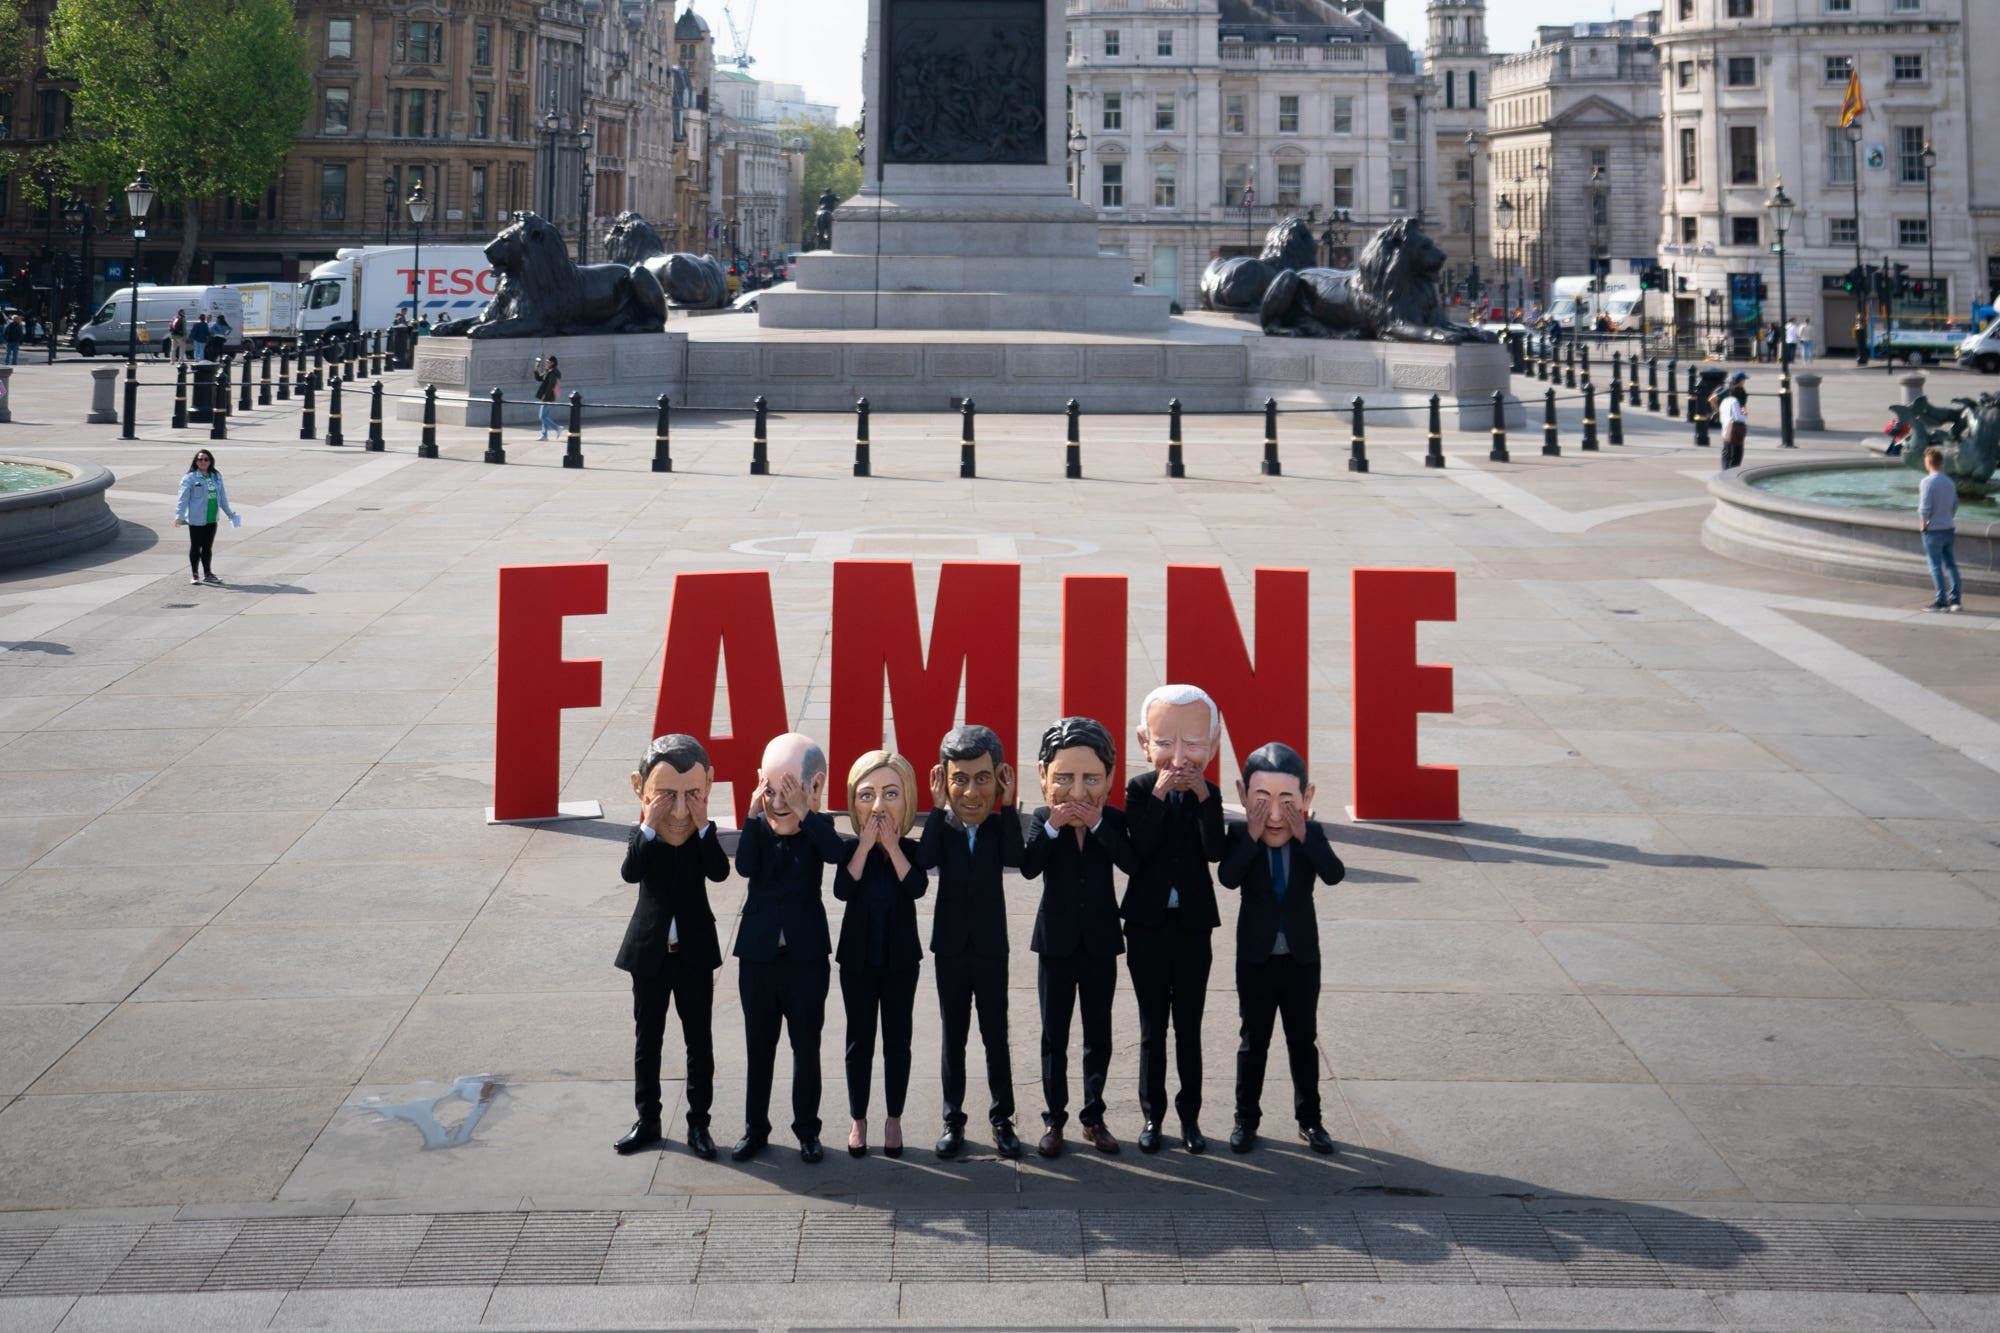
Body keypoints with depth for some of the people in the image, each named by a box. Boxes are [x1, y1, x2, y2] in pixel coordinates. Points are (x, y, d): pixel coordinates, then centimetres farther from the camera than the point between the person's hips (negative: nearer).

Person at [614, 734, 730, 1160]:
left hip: (694, 952, 0)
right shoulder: (642, 837, -6)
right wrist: (649, 827, -31)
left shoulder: (702, 837, -5)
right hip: (650, 951, 0)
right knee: (646, 1038, 10)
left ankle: (698, 1122, 16)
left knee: (699, 1040, 6)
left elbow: (720, 871, -23)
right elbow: (630, 872, -24)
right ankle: (647, 1120, 22)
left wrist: (703, 826, -29)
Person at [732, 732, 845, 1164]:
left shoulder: (817, 829, -5)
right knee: (758, 1046, 11)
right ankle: (754, 1128, 22)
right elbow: (745, 866, -21)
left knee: (807, 1047, 8)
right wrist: (755, 815, -26)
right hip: (758, 954, 1)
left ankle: (807, 1129, 19)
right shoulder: (758, 830, -2)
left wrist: (803, 813, -33)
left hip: (806, 957, -1)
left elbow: (837, 853, -27)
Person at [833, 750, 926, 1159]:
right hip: (858, 959, 0)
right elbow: (843, 889, -23)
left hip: (901, 959, 0)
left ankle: (894, 1119, 19)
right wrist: (866, 844, -24)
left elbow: (917, 887, -25)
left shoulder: (912, 850, -6)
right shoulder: (850, 847, -6)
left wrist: (891, 844, -24)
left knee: (897, 1040, 7)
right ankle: (858, 1120, 19)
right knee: (859, 1041, 8)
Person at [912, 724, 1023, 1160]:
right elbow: (924, 859, -24)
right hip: (950, 947, 0)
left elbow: (1015, 859, -24)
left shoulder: (1000, 826, -3)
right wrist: (938, 807, -21)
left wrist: (1007, 804, -21)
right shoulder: (941, 827, -3)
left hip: (990, 948, 0)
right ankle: (953, 1119, 17)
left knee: (996, 1037, 6)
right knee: (952, 1038, 8)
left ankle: (1002, 1118, 16)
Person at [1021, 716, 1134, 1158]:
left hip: (1100, 943, 1)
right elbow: (1028, 866, -20)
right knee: (1054, 1035, 6)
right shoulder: (1043, 819, -4)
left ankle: (1093, 1117, 20)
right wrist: (1053, 826, -27)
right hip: (1057, 942, -1)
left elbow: (1131, 863, -22)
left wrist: (1097, 825, -25)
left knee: (1098, 1034, 9)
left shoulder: (1112, 820, -4)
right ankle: (1054, 1118, 14)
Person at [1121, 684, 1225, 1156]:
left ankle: (1190, 1116, 17)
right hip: (1148, 926, -1)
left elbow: (1214, 851, -15)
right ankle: (1152, 1115, 16)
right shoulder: (1139, 790, -3)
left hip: (1193, 926, 1)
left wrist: (1201, 795, -19)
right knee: (1152, 1028, 7)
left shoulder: (1208, 794, 1)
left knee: (1189, 1028, 8)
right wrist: (1159, 795, -21)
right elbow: (1140, 848, -17)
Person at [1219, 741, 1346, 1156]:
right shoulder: (1240, 835, -11)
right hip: (1256, 958, -1)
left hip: (1301, 958, 1)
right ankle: (1246, 1118, 21)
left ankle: (1309, 1118, 23)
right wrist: (1252, 836, -33)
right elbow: (1228, 877, -27)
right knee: (1253, 1040, 10)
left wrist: (1304, 835, -31)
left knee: (1304, 1040, 11)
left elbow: (1335, 874, -24)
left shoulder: (1313, 835, -7)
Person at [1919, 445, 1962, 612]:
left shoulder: (1927, 482, -15)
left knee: (1936, 567, -2)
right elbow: (1955, 505, 13)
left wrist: (1923, 524, -5)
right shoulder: (1949, 482, 8)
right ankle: (1954, 599, 12)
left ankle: (1941, 601, -2)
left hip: (1933, 530, -7)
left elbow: (1924, 508, -18)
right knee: (1951, 564, 12)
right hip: (1949, 528, 7)